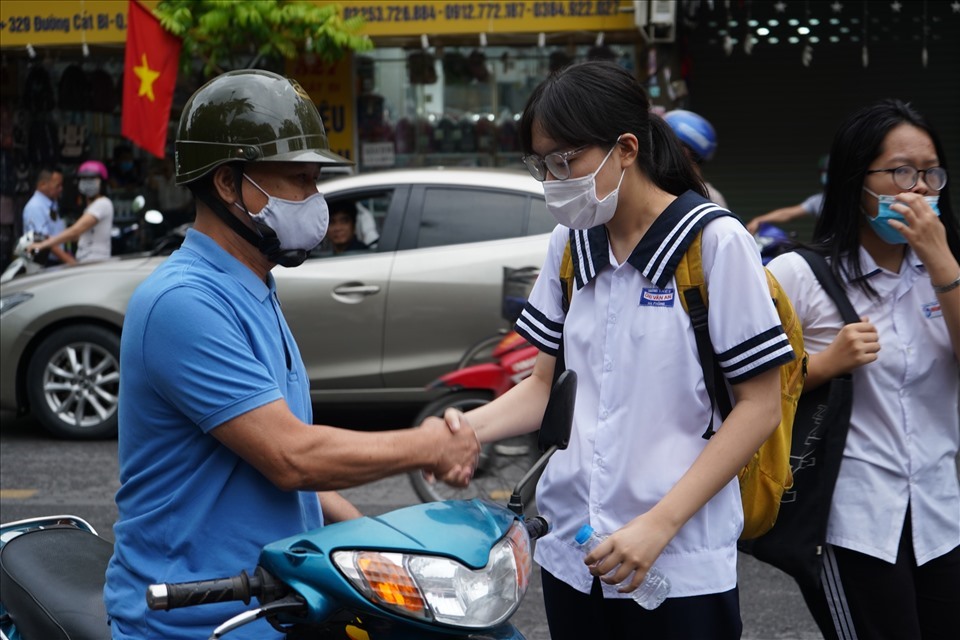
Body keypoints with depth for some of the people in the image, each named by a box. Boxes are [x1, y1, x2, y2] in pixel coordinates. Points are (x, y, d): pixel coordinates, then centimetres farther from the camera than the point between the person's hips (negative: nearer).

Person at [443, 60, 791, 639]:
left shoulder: (715, 240, -9)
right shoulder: (570, 244, 8)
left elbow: (760, 404, -10)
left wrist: (659, 524, -17)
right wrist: (471, 426, -7)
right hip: (571, 554, 5)